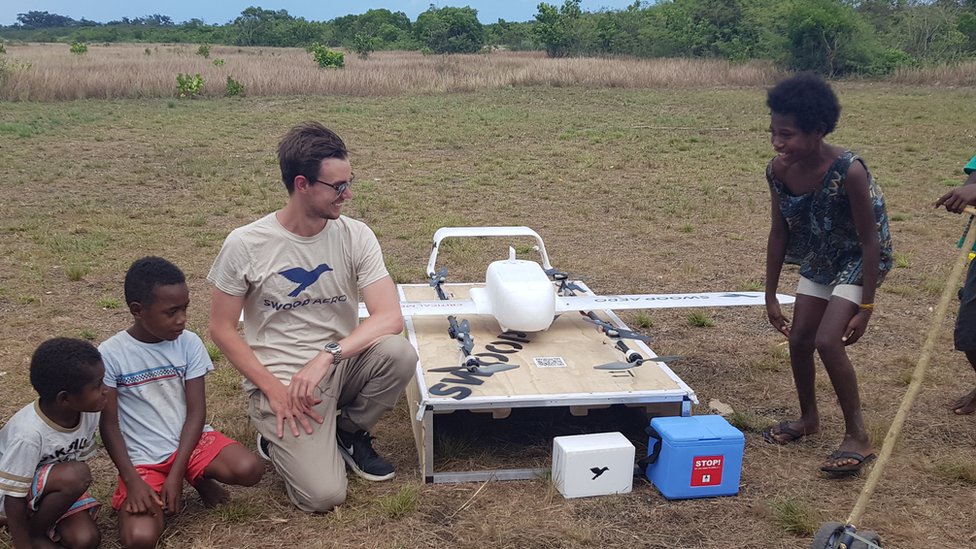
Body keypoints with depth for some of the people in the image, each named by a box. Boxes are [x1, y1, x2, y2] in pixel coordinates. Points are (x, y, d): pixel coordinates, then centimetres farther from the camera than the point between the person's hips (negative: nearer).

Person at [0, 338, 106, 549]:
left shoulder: (89, 412, -18)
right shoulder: (29, 434, -35)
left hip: (57, 487, 5)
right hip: (17, 495, -5)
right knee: (75, 476, -32)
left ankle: (36, 518, 10)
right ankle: (33, 532, -6)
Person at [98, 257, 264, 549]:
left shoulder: (189, 343, -4)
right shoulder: (110, 354, -11)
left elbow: (196, 411, -5)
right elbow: (108, 424, -6)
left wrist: (176, 474, -14)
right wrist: (132, 480, -15)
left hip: (189, 440, 2)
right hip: (142, 458, -2)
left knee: (249, 469, -26)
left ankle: (200, 478, 7)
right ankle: (156, 496, 9)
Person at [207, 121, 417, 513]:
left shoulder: (355, 236, -7)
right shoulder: (245, 245, -13)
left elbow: (390, 316, -17)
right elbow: (222, 329, -5)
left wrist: (328, 356, -30)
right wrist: (274, 389, -14)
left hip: (341, 364, 3)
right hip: (278, 378, -3)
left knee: (398, 353, -28)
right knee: (324, 495, -20)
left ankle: (350, 433, 2)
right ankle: (279, 436, 14)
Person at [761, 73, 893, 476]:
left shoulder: (848, 171, -34)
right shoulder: (778, 171, -17)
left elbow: (870, 241, -24)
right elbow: (779, 232, -3)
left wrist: (865, 308, -21)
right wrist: (771, 297, 1)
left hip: (859, 258, -6)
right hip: (818, 258, 6)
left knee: (828, 341, -16)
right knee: (799, 338, 7)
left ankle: (858, 438, 0)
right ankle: (808, 418, 32)